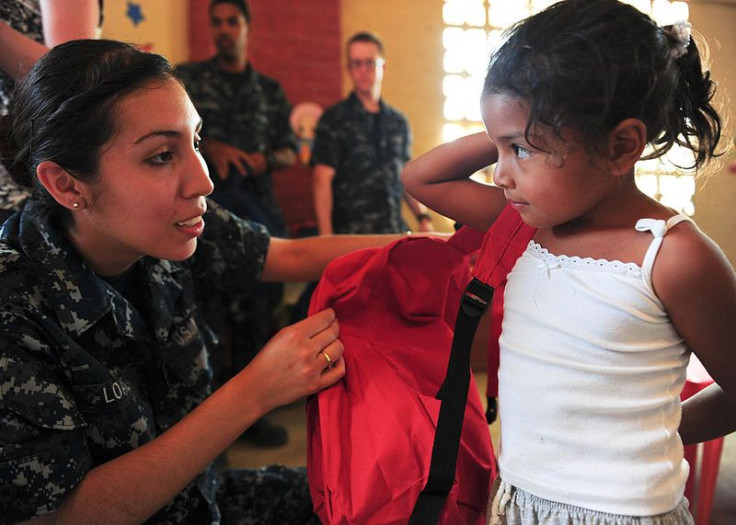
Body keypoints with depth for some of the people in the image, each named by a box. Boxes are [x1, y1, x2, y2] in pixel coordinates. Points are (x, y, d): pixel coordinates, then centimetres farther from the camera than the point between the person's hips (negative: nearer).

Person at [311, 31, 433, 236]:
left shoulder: (399, 122, 15)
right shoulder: (334, 120, 1)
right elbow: (322, 180, -5)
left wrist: (423, 217, 8)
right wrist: (326, 236, -14)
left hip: (396, 231, 4)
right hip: (351, 233, -4)